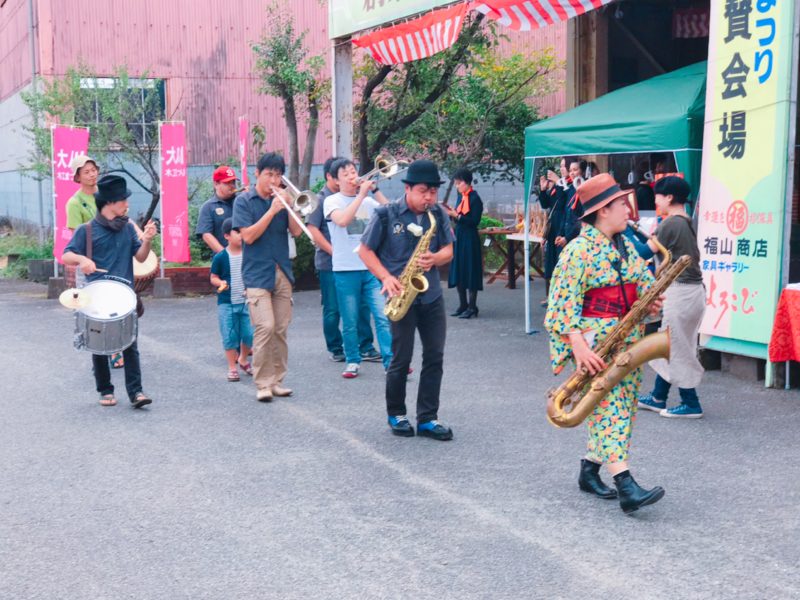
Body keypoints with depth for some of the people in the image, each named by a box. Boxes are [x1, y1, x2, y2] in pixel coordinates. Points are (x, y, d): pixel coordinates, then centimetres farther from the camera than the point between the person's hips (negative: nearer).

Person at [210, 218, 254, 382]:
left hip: (246, 301, 2)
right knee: (229, 336, 2)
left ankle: (243, 360, 26)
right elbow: (213, 277, 4)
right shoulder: (220, 257, -5)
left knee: (249, 334, -1)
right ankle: (232, 368, 14)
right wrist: (220, 283, -16)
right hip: (226, 303, -2)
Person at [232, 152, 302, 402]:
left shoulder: (281, 199, 10)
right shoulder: (244, 201, -1)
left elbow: (296, 231, 3)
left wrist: (288, 204, -10)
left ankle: (277, 380, 15)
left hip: (282, 272, 5)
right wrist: (272, 211, -15)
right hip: (257, 272, -5)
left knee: (281, 330, 6)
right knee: (265, 327, -14)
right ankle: (263, 384, -7)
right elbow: (248, 236, -11)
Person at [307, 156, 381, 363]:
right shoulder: (320, 199, -3)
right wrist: (334, 251, -15)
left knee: (361, 306, 2)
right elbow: (313, 229, -11)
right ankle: (335, 349, 17)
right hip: (330, 263, -4)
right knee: (332, 309, 4)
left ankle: (366, 347, 9)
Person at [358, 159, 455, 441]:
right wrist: (386, 277, -15)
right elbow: (365, 251, -2)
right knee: (402, 358, 0)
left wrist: (435, 258, -14)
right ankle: (396, 415, 19)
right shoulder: (386, 215, -7)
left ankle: (428, 418, 11)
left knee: (434, 356, 3)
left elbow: (448, 251, 9)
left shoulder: (438, 215, 5)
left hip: (432, 294, 4)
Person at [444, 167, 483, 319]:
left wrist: (456, 215, -20)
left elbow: (475, 221, -18)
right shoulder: (462, 198, 12)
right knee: (458, 272, 11)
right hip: (459, 237, 8)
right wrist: (451, 212, -3)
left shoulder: (475, 198, -11)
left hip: (470, 239, -8)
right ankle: (463, 305, 19)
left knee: (470, 271, -4)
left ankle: (472, 307, 2)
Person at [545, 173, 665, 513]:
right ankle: (626, 487, -21)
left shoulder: (625, 246, 12)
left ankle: (590, 470, 23)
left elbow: (643, 279, 19)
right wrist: (579, 346, -26)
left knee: (620, 407, 9)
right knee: (610, 406, -15)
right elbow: (563, 304, -17)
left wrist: (651, 300, -5)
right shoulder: (580, 250, -13)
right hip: (595, 342, -8)